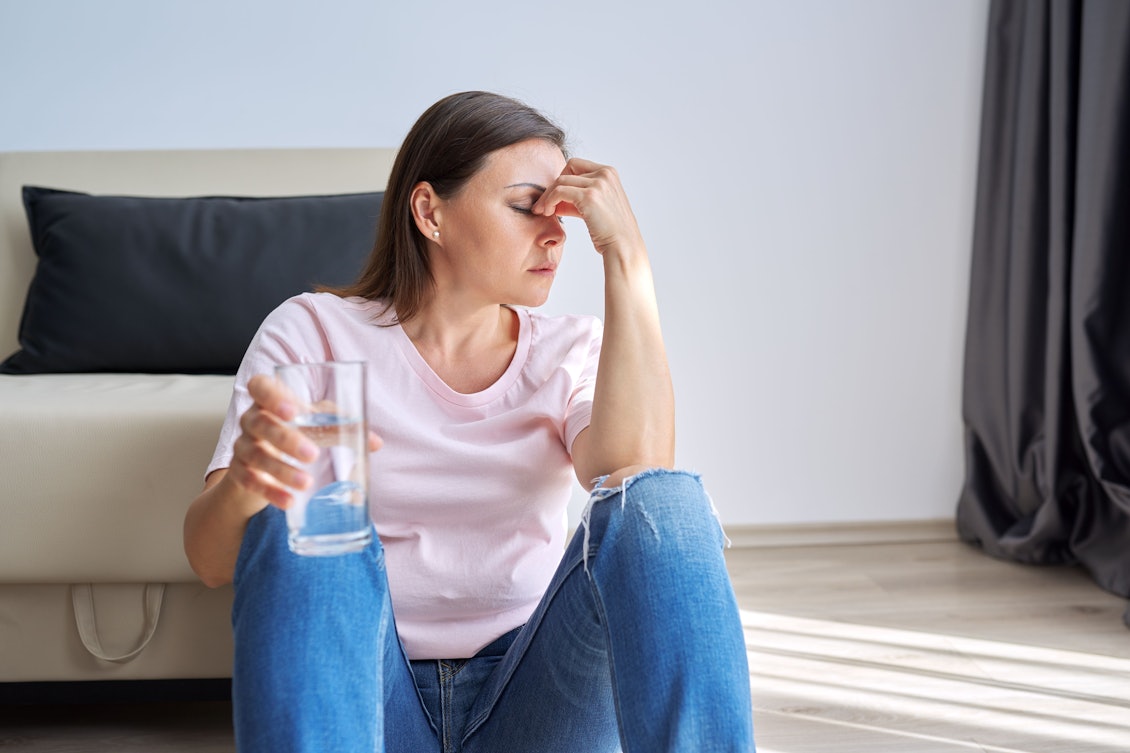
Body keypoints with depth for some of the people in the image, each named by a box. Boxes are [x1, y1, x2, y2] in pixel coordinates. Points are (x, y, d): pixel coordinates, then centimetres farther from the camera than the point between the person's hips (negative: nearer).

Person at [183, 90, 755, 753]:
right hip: (364, 693, -1)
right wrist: (248, 474, -34)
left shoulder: (573, 349, 7)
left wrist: (627, 256, -14)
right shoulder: (311, 333, 2)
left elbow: (638, 470, -17)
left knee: (661, 501, -25)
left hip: (532, 699, 1)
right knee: (302, 524, -31)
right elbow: (212, 561, -10)